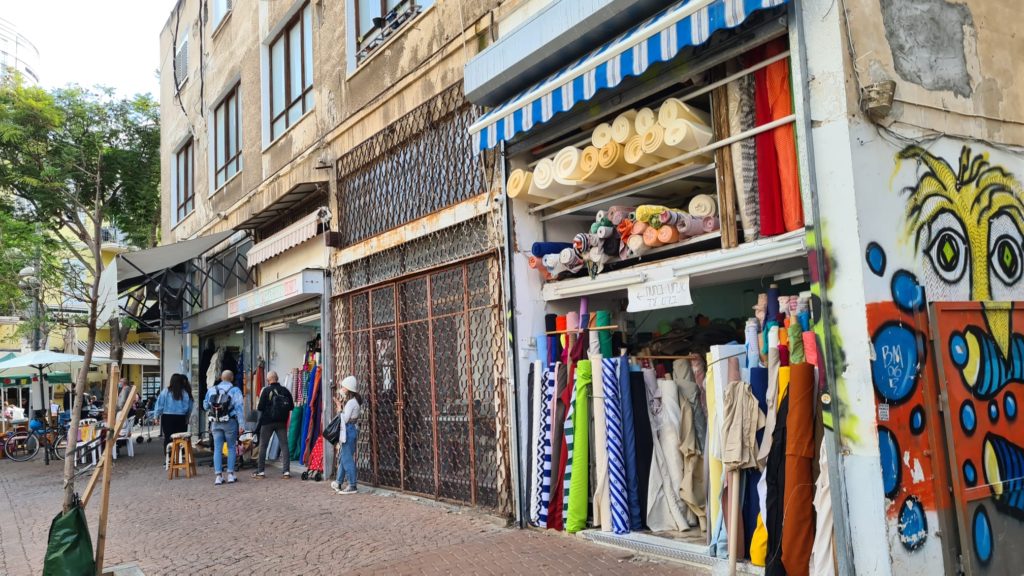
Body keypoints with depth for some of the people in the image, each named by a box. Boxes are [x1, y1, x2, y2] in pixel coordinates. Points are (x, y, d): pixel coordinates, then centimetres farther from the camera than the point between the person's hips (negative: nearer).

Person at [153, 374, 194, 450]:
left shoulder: (166, 391, -4)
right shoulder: (186, 392, -2)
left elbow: (159, 404, -1)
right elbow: (190, 407, 4)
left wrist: (156, 416, 7)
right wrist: (187, 417, 18)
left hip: (167, 417, -1)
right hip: (181, 418, 1)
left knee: (168, 438, 5)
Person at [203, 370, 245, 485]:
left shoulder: (211, 390, 6)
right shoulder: (235, 390, -4)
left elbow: (205, 406, 12)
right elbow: (238, 408, -9)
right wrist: (241, 425, -9)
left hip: (215, 423, 2)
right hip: (230, 422, -2)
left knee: (217, 449, 6)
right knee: (231, 448, 9)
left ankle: (219, 476, 3)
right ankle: (230, 474, 8)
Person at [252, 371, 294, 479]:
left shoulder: (266, 390, -9)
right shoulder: (285, 390, 0)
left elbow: (260, 407, -11)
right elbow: (291, 406, 3)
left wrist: (257, 407, 11)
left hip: (267, 422, -2)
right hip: (282, 422, 3)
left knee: (263, 446, 8)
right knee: (284, 445, 4)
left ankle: (260, 471, 10)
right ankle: (286, 471, -1)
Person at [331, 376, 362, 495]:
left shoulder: (351, 402, -17)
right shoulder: (353, 400, 13)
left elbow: (345, 419, -19)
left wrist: (339, 408, -11)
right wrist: (340, 406, 8)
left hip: (348, 431, -10)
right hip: (349, 430, 10)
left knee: (347, 459, -5)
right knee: (343, 458, 17)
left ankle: (352, 486, -1)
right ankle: (339, 483, 26)